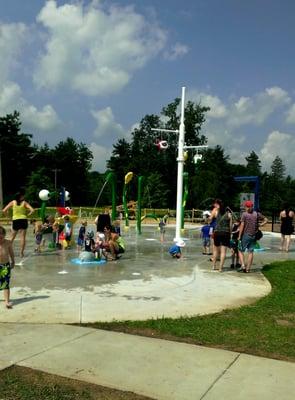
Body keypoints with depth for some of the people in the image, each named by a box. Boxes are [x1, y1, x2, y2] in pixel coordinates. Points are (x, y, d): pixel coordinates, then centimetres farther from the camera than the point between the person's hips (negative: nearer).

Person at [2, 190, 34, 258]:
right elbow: (32, 210, -12)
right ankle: (21, 253, 2)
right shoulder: (24, 202, -2)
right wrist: (27, 214, 2)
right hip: (23, 220, -2)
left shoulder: (13, 202, 3)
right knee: (23, 237, 3)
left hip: (15, 220, 2)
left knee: (12, 237, 17)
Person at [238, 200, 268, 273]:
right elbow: (266, 220, 9)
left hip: (245, 235, -4)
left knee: (241, 251, 8)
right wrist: (260, 225, 6)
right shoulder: (257, 214, 4)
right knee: (251, 252, 8)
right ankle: (248, 268, 10)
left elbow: (242, 226, -11)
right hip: (253, 236, 4)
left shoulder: (244, 214, -8)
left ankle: (243, 266, -6)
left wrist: (239, 236, -8)